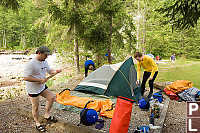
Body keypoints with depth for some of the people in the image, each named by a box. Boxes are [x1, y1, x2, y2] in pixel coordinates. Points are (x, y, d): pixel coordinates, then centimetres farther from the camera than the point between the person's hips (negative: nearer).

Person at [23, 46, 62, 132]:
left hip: (42, 87, 8)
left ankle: (47, 115, 24)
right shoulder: (31, 64, -24)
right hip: (33, 89, -7)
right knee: (35, 107, 6)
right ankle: (37, 123, 26)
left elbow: (49, 71, 13)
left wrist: (55, 71, -9)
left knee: (52, 97, 7)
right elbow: (25, 78, -27)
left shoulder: (44, 62, 2)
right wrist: (40, 80, -26)